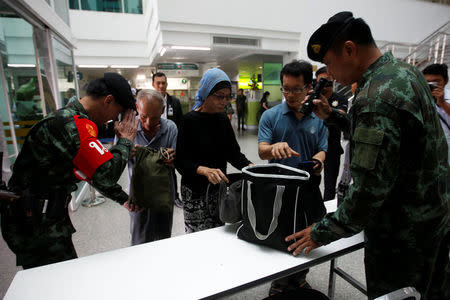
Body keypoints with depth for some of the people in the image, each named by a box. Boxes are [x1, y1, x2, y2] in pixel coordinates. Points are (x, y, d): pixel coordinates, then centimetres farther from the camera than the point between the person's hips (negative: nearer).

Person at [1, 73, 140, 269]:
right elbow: (106, 174, -29)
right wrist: (125, 140, -13)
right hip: (33, 225, -9)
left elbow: (96, 170, 16)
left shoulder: (70, 119, 9)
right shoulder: (74, 125, -26)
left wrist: (123, 199, 19)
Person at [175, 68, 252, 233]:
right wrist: (205, 171, -31)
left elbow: (233, 152, 5)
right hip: (195, 191, -5)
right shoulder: (188, 121, -12)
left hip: (219, 188, 5)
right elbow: (180, 161, -15)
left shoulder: (223, 119, 5)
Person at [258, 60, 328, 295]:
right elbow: (262, 151, -12)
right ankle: (279, 284, 35)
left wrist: (317, 161, -21)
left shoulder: (318, 118, 3)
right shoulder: (271, 116, -4)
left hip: (309, 189, 3)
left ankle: (299, 280, 44)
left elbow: (322, 151, 2)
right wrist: (275, 148, -35)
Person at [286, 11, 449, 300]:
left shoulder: (375, 99, -29)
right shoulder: (407, 71, 2)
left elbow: (369, 192, -30)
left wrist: (321, 232, -19)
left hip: (403, 233, -9)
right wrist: (333, 116, 6)